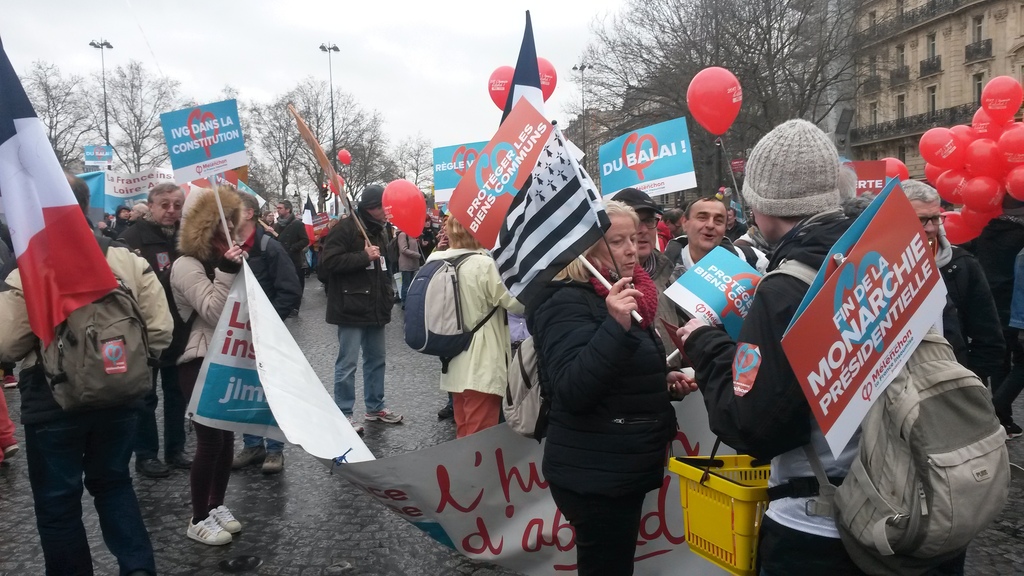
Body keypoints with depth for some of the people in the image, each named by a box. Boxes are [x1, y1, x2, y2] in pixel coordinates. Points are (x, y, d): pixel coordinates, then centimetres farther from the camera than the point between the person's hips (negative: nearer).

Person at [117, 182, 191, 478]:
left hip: (179, 330, 5)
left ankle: (175, 449, 27)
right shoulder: (133, 238, -9)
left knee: (177, 392, 14)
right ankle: (145, 455, 18)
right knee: (145, 395, 6)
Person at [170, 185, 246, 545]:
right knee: (210, 439, -5)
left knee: (227, 435, 12)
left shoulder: (222, 259, 14)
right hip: (199, 363, -8)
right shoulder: (187, 265, -12)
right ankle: (199, 520, 8)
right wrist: (225, 272, -28)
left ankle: (217, 505, 26)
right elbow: (213, 313, -23)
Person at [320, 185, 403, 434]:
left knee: (376, 359, 15)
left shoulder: (379, 231, 16)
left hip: (376, 308, 8)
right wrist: (364, 257, -19)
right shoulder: (345, 228, -11)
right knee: (347, 363, -2)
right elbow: (328, 262, -20)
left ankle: (375, 407, 27)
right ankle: (343, 414, 8)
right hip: (352, 309, -8)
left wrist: (388, 294, 16)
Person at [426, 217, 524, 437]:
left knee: (464, 433, 20)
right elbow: (519, 304, -14)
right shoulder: (483, 264, -18)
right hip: (481, 366, -7)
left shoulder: (437, 262, 2)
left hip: (454, 363, 8)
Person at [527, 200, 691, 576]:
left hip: (625, 468, 9)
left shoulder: (624, 294, 12)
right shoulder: (568, 302, -17)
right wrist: (615, 324, -36)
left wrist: (665, 383, 7)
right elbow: (572, 390, -29)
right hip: (594, 474, -9)